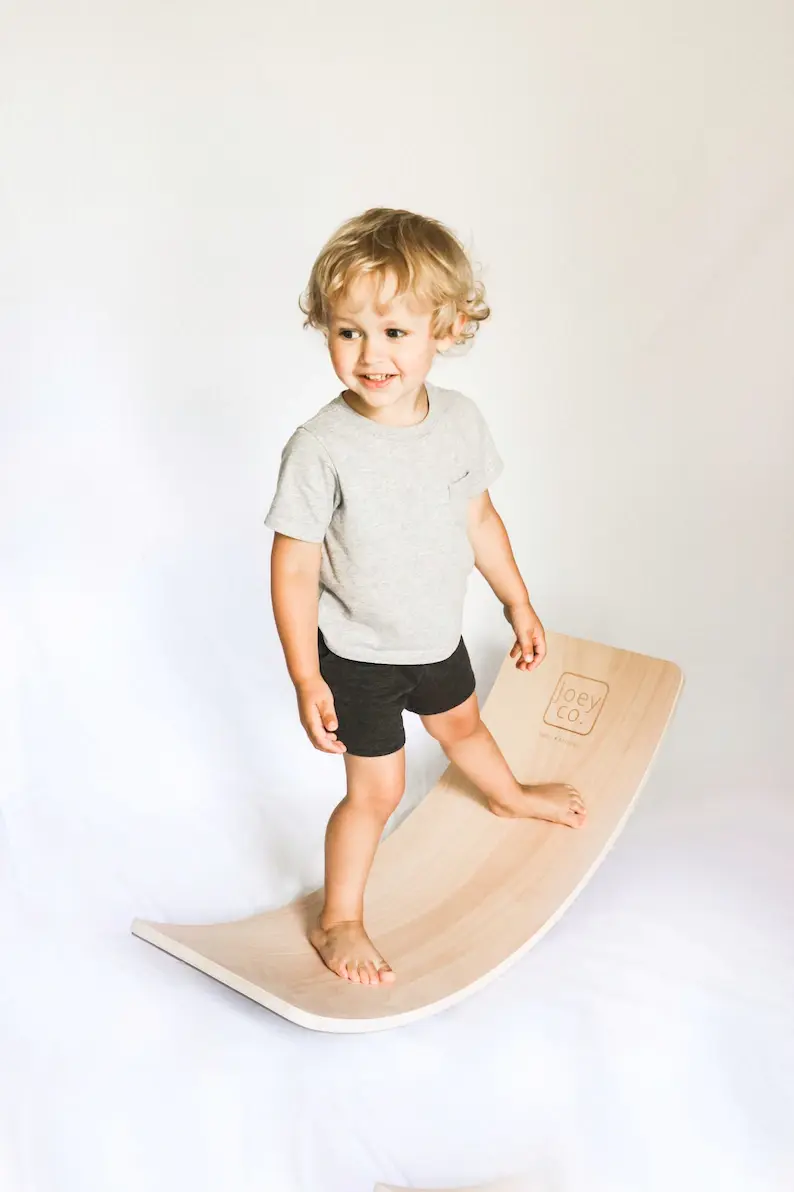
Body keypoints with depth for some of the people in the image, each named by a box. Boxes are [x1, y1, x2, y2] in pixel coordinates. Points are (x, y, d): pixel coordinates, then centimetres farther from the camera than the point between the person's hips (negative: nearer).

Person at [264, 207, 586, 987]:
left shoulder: (461, 420, -10)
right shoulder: (321, 448, -28)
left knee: (461, 724, 31)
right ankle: (338, 922, 29)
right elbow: (293, 570, -22)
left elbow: (479, 520, 4)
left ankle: (510, 797, 63)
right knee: (377, 789, 6)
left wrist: (518, 604, 12)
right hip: (358, 657, -5)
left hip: (437, 637, 6)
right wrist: (306, 681, -21)